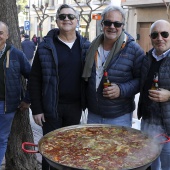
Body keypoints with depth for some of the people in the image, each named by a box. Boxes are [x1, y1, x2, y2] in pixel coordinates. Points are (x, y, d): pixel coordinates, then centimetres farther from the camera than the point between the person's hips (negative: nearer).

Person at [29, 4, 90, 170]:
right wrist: (36, 109, -8)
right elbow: (35, 79, -4)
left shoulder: (85, 46, 3)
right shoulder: (46, 46, -5)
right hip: (52, 106, -2)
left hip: (75, 106, 3)